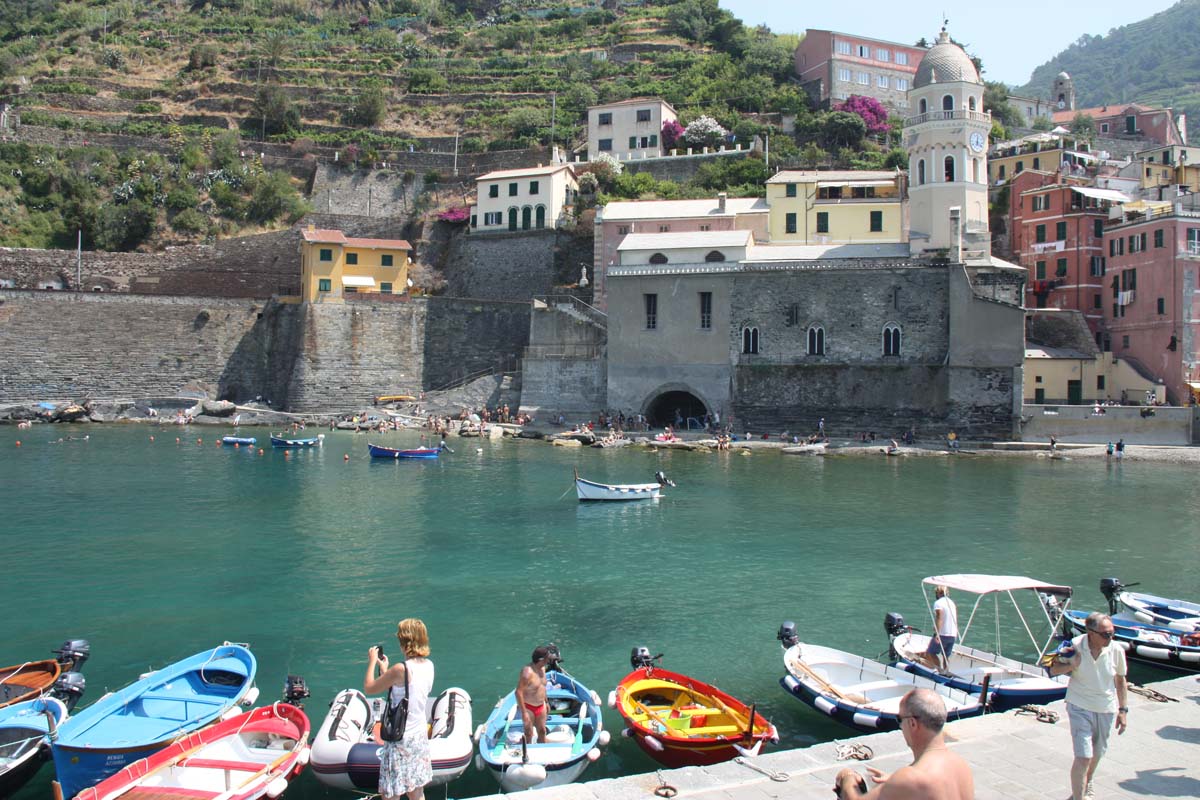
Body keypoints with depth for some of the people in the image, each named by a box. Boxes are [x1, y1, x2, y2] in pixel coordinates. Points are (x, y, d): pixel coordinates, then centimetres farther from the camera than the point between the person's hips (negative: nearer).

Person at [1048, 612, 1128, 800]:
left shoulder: (1116, 651, -11)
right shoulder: (1075, 646, -17)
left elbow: (1120, 681, 5)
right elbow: (1053, 669, -3)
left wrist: (1123, 710, 5)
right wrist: (1071, 665, -23)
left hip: (1107, 710, 3)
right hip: (1080, 707, -3)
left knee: (1096, 754, 21)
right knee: (1083, 756, -11)